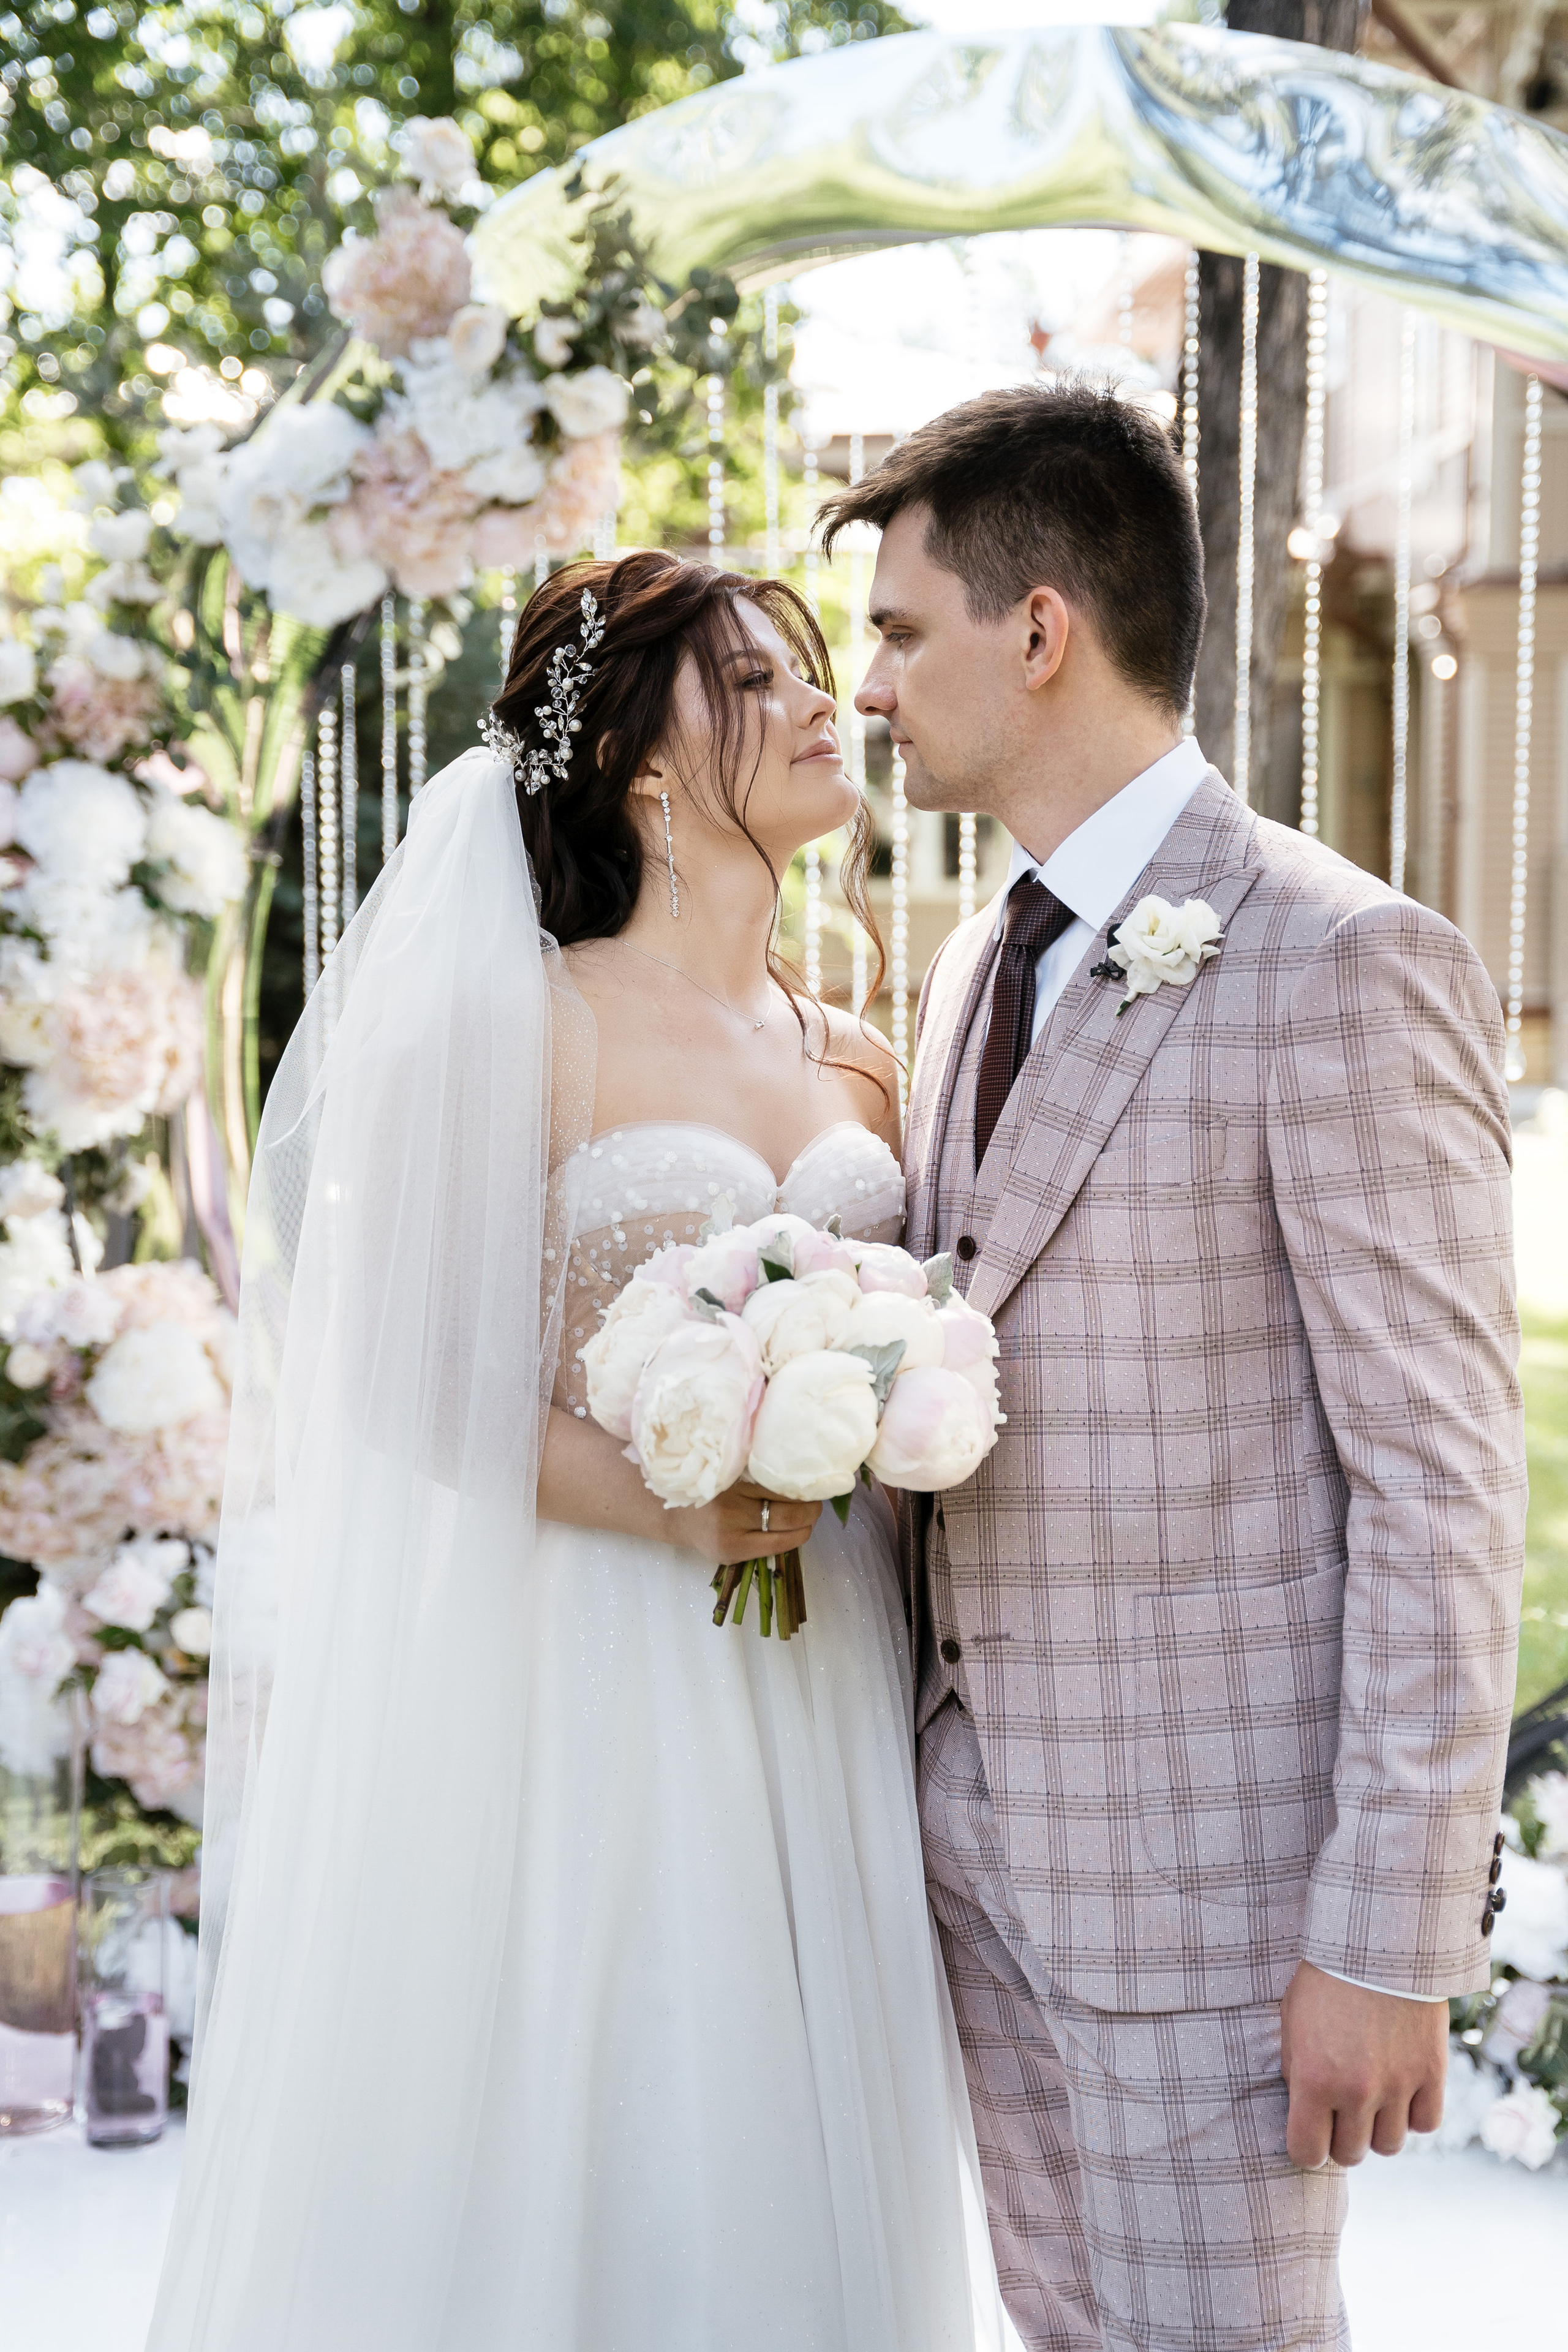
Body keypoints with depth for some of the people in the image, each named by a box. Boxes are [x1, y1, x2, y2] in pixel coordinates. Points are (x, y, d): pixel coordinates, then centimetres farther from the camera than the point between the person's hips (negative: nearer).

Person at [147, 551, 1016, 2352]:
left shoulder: (854, 1065, 12)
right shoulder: (517, 1032, -4)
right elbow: (435, 1387, -9)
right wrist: (670, 1505, -22)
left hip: (826, 1702, 5)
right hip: (596, 1689, -5)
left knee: (808, 2165, 10)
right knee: (579, 2160, 1)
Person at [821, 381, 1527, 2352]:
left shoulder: (1346, 968, -15)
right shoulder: (976, 967, 11)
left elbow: (1442, 1484, -17)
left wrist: (1391, 1939, -17)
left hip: (1206, 1853, -7)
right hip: (983, 1826, 8)